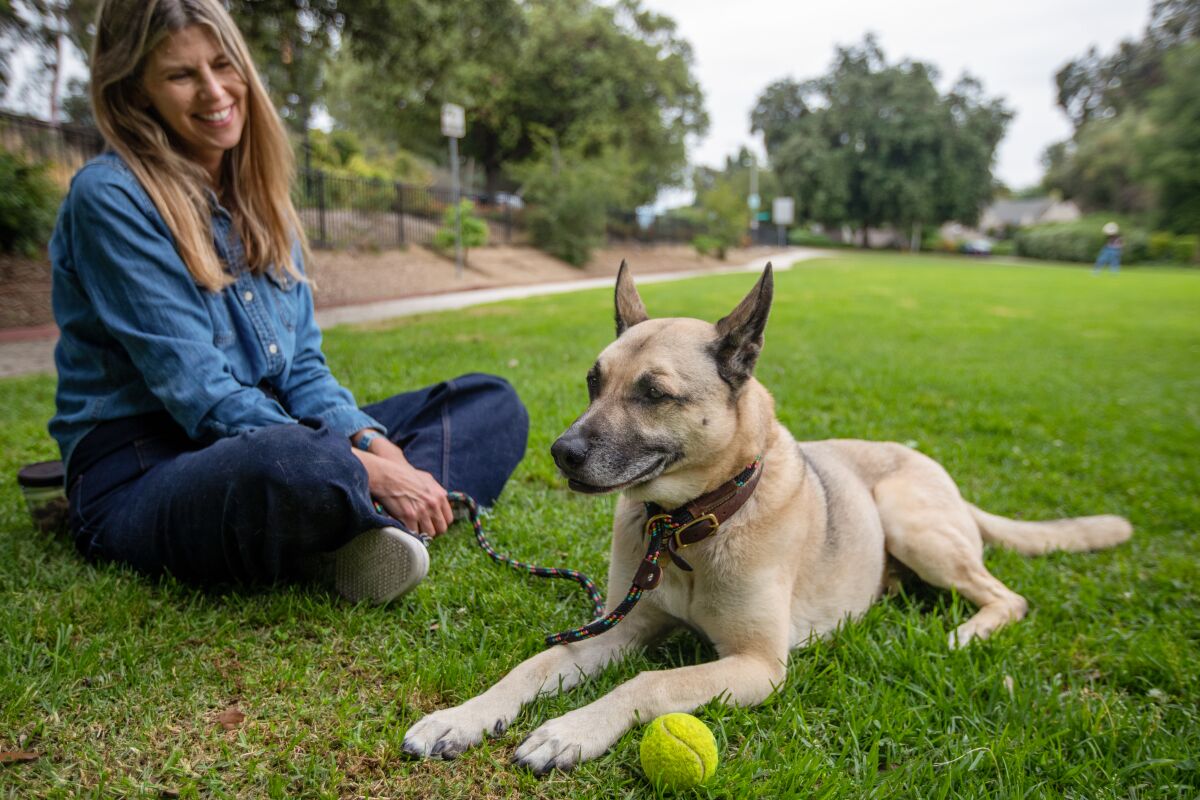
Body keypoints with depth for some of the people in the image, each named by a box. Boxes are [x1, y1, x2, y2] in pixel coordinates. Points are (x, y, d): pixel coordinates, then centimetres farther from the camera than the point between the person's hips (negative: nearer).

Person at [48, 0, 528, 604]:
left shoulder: (259, 198, 12)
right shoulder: (109, 198, -10)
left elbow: (302, 366, 10)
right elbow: (199, 395, -18)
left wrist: (371, 441, -11)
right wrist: (363, 467, -25)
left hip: (269, 437, 8)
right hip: (141, 477, -8)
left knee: (491, 402, 2)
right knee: (298, 463, -44)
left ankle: (372, 523, -23)